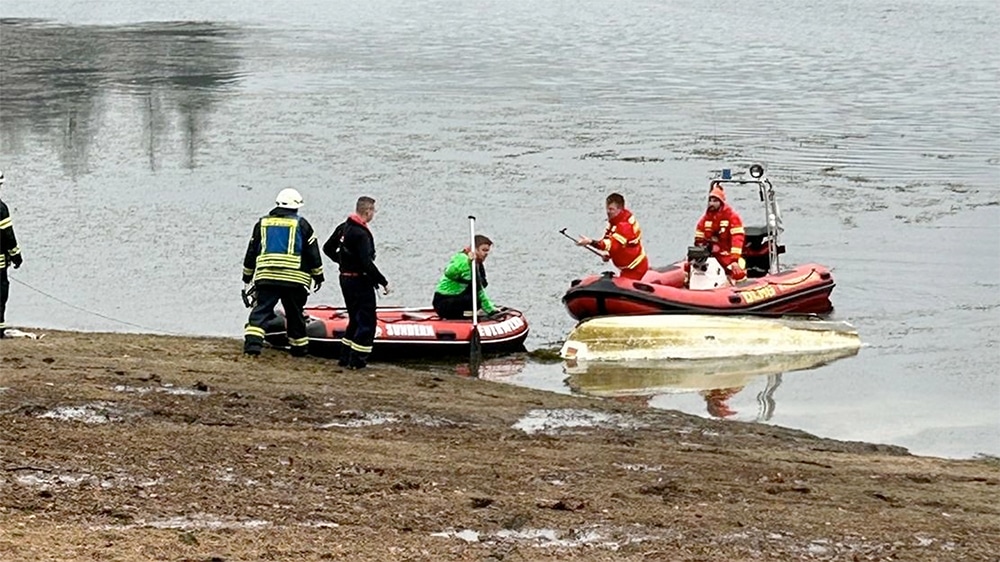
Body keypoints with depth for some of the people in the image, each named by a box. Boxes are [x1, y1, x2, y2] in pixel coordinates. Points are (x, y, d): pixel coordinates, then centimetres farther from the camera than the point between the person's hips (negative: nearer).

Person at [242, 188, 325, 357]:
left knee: (261, 310, -2)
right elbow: (313, 253, 4)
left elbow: (251, 251, 17)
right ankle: (299, 347, 22)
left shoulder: (262, 223, 13)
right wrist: (318, 276, 14)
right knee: (295, 313, 11)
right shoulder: (301, 224, 4)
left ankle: (252, 343, -20)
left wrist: (247, 276, 27)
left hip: (265, 276, 2)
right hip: (294, 278, -2)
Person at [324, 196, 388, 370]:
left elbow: (328, 249, 19)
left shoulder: (343, 228, 7)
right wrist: (383, 282, -19)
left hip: (345, 279, 9)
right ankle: (356, 360, -5)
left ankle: (345, 358, 20)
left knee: (355, 320, 19)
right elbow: (367, 263, -26)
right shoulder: (361, 234, -22)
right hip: (360, 282, -9)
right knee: (367, 322, -2)